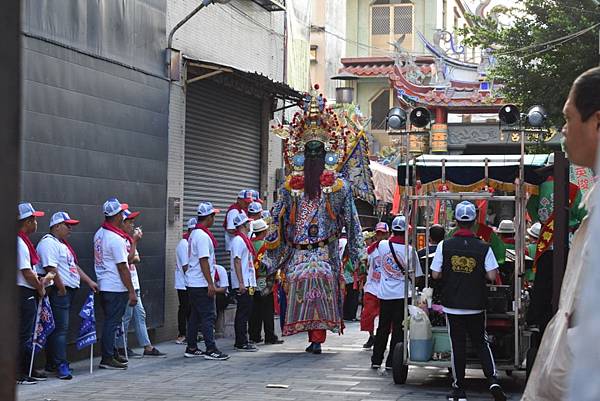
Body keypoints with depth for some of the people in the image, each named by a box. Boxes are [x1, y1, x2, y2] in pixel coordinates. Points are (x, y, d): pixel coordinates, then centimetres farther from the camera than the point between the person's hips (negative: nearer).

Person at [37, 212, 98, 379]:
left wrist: (89, 281, 19)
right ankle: (61, 366, -12)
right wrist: (61, 289, -19)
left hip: (67, 291, 10)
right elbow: (51, 269, -21)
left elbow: (74, 266, 26)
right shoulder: (48, 243, -12)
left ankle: (52, 364, 18)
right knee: (60, 328, -11)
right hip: (59, 292, -10)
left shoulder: (62, 244, 22)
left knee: (59, 328, 12)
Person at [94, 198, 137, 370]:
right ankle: (107, 358, 0)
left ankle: (112, 353, 25)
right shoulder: (116, 239, -19)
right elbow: (122, 267, -18)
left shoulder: (99, 233, 8)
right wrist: (132, 291, -14)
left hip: (103, 285, 9)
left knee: (110, 321, 17)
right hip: (116, 288, -9)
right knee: (112, 322, -3)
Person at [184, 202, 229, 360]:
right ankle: (211, 350, -7)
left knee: (195, 316, 13)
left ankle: (191, 348, 17)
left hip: (192, 282, 10)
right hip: (202, 284, -10)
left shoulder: (194, 234, 15)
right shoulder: (203, 236, -16)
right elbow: (203, 261, -20)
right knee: (208, 316, -7)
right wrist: (210, 283, -19)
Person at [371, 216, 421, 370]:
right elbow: (416, 274, -4)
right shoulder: (410, 250, -11)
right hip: (403, 294, -3)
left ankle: (376, 360, 16)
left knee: (383, 328, 13)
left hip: (385, 293, 3)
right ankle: (391, 361, 4)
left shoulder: (383, 245, -5)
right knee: (398, 329, 4)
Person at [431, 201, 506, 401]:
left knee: (457, 345, 6)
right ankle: (493, 380, -3)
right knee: (481, 343, 13)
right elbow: (492, 275, -9)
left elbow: (435, 274, -5)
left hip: (452, 304, 0)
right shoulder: (484, 247, -7)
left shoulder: (444, 246, -7)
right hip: (476, 305, 0)